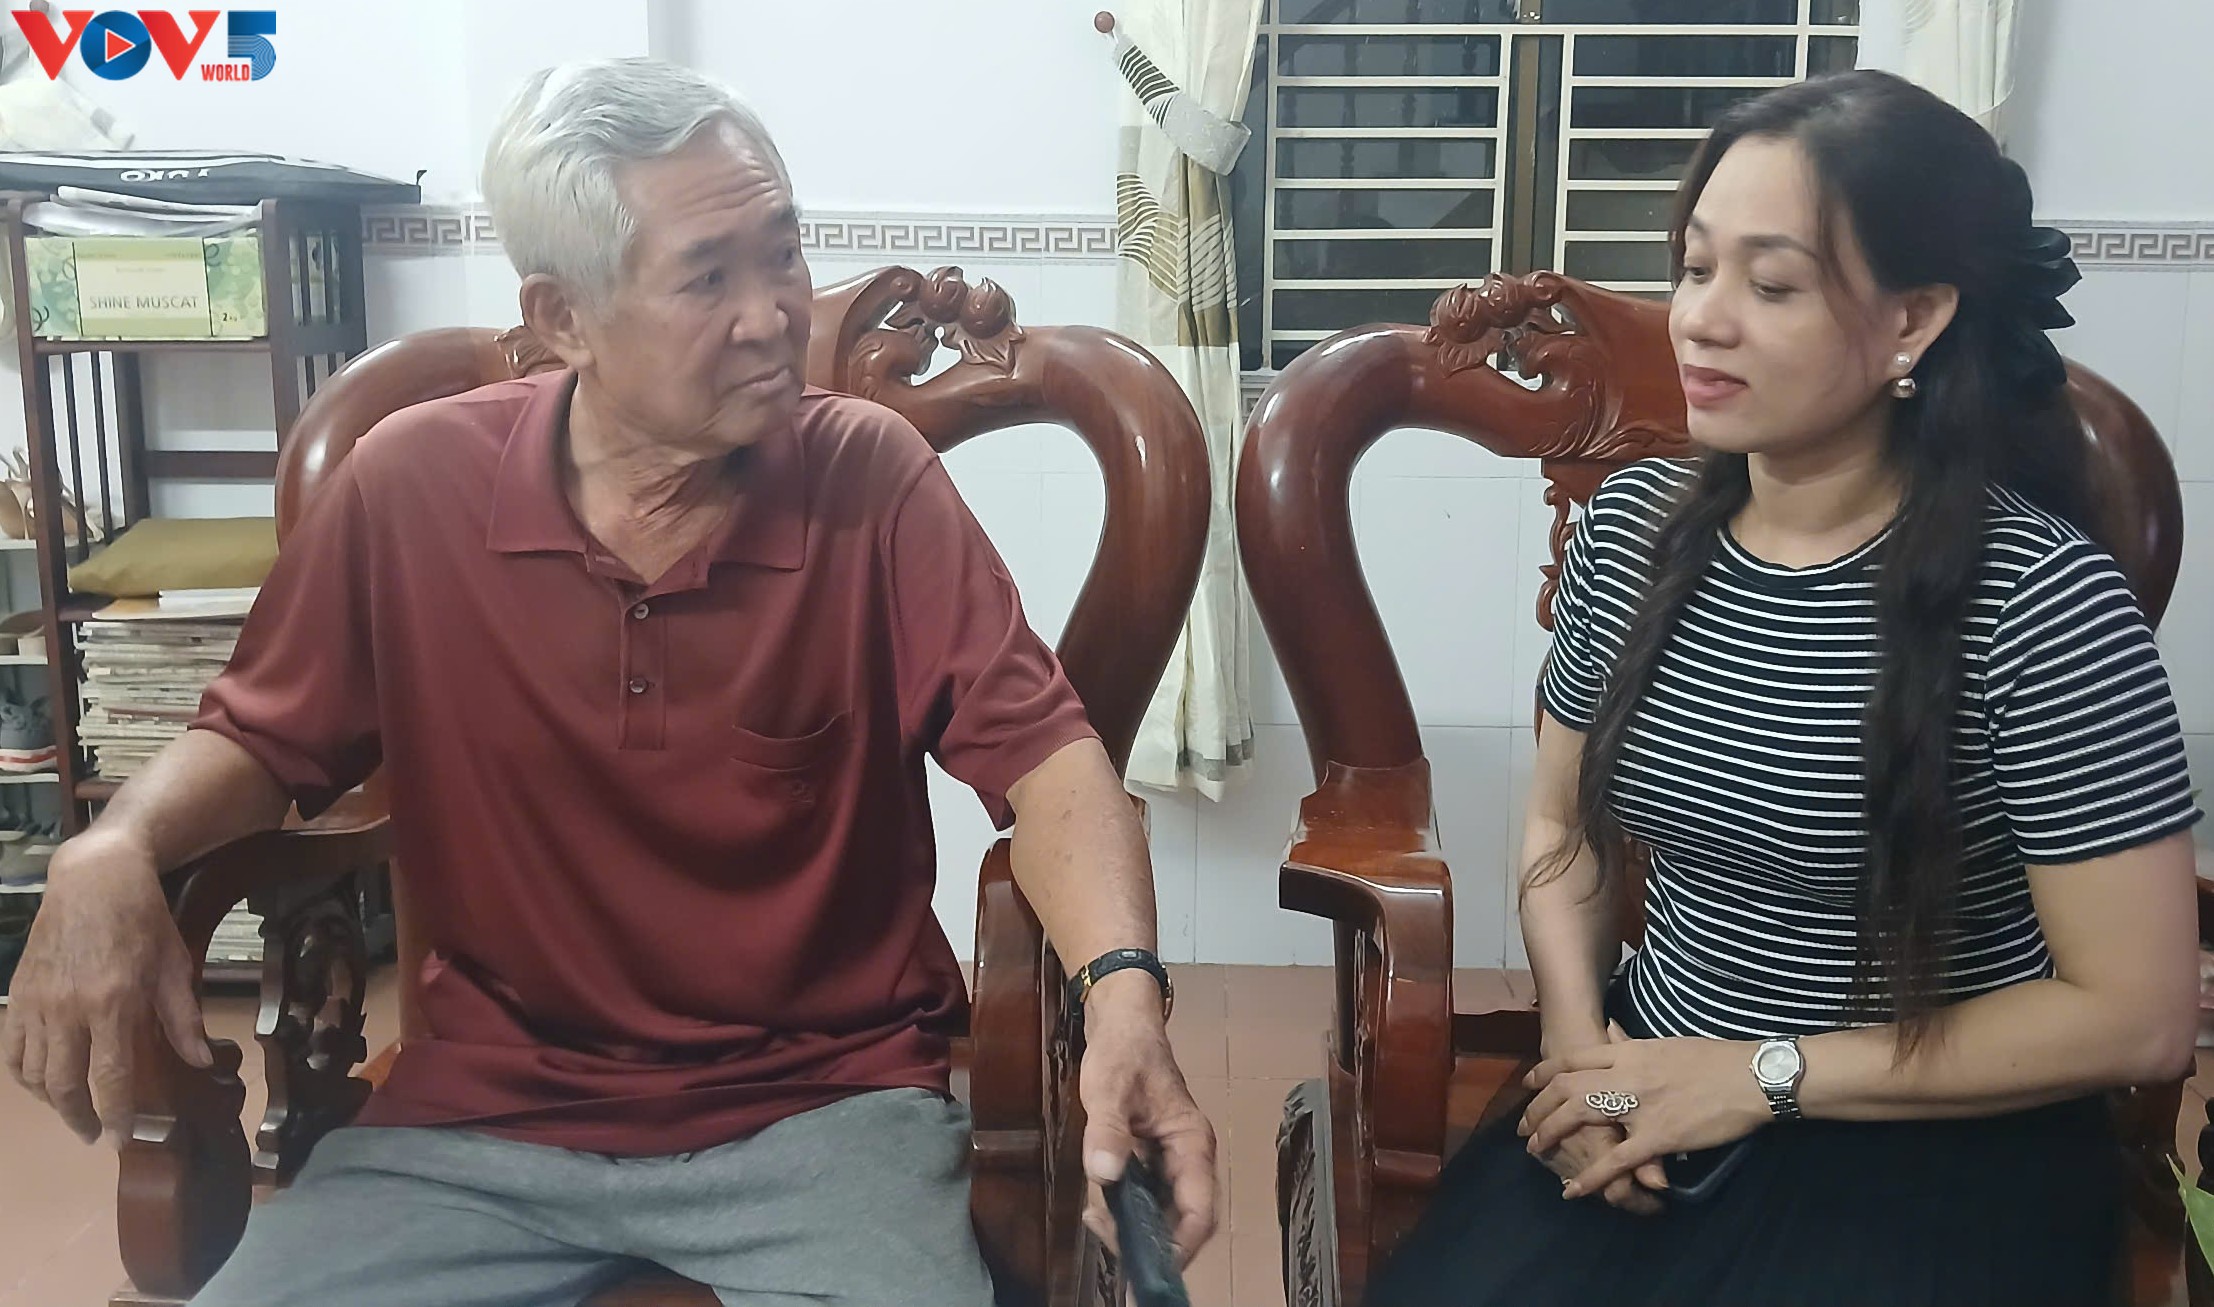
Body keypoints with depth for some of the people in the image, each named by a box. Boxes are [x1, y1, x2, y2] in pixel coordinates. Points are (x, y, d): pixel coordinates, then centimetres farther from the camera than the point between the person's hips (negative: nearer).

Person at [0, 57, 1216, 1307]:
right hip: (486, 1110, 2)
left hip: (824, 1103, -1)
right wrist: (113, 852, -14)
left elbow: (1038, 743, -10)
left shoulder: (873, 477, -9)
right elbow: (261, 738, 8)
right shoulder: (414, 483, -5)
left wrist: (1125, 987, -27)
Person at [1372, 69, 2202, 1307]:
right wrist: (1578, 1040, -7)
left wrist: (1767, 1073, -13)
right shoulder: (1633, 524, -2)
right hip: (1650, 1093, 4)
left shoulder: (2040, 598, -16)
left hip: (1941, 1150, -3)